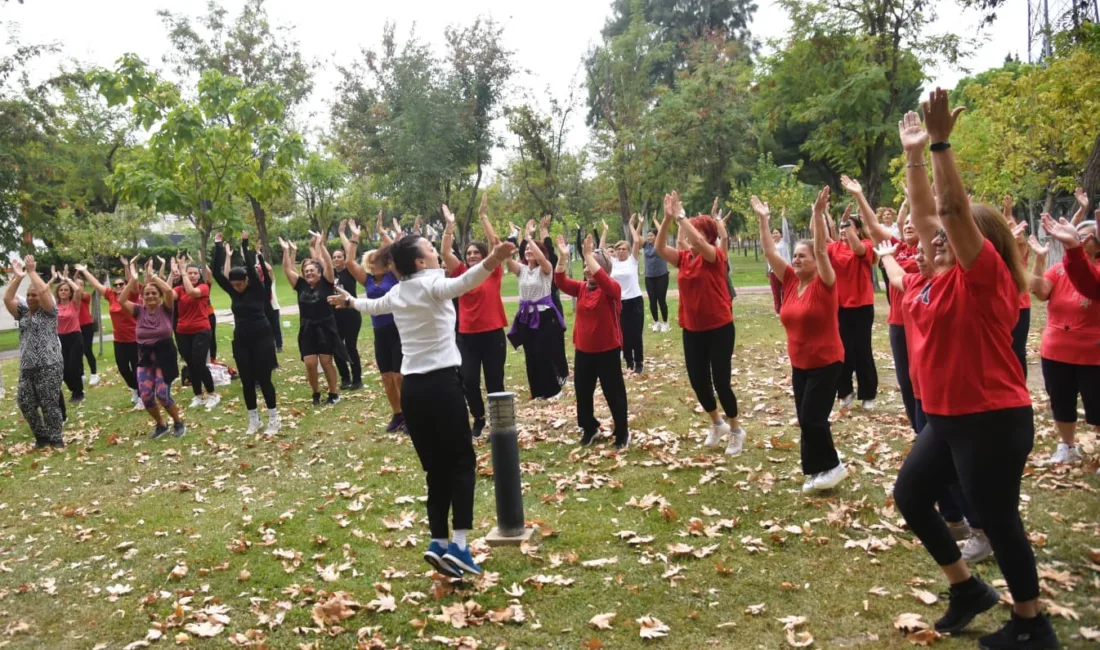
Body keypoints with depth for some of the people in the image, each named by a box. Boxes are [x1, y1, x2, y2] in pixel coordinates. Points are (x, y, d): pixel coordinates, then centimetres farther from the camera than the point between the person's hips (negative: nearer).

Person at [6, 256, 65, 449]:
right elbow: (7, 299, 3)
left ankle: (56, 439, 8)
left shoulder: (49, 311, -1)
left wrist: (32, 271, -8)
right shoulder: (23, 312, 16)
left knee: (49, 404, -4)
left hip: (48, 366, -7)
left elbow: (44, 291, -17)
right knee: (25, 404, 6)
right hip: (27, 367, 7)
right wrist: (17, 277, -3)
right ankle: (42, 438, 20)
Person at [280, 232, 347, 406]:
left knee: (326, 362, 2)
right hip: (307, 330, 3)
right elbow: (287, 270, 3)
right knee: (310, 364, 0)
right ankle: (316, 393, 19)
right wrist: (286, 250, -6)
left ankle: (333, 393, 17)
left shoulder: (326, 283, -4)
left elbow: (328, 264, -16)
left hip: (325, 328, -3)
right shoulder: (301, 285, 5)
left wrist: (320, 245, -23)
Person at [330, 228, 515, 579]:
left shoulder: (397, 292, 13)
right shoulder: (430, 284, -7)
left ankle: (438, 542, 8)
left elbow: (374, 306, 36)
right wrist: (491, 262, -50)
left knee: (436, 468, 13)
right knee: (462, 461, 1)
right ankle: (458, 544, -8)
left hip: (411, 387, 6)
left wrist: (350, 301, 59)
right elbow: (459, 284, -31)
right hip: (441, 382, -6)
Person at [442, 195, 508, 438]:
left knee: (494, 382, 4)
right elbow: (445, 252, -2)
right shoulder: (461, 273, 6)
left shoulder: (493, 272, 0)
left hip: (492, 334, -2)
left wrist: (483, 215, -8)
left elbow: (495, 243, -8)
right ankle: (479, 418, 25)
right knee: (469, 380, 1)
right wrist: (449, 224, -7)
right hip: (467, 335, 2)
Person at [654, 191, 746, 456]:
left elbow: (698, 242, -32)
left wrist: (680, 214, -27)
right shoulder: (684, 258, 4)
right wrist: (667, 218, -20)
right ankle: (717, 424, 35)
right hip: (692, 330, 6)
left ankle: (736, 430, 20)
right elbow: (660, 248, -10)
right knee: (697, 380, 11)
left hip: (719, 329, -6)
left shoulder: (716, 256, -12)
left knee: (721, 382, -1)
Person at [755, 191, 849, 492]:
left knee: (811, 418, -7)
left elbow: (822, 250, -27)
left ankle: (831, 466, 12)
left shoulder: (824, 284, -13)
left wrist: (818, 214, -34)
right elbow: (769, 253, 0)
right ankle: (820, 469, 23)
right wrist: (763, 219, -4)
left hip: (826, 362, -7)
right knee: (806, 419, 10)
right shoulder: (791, 281, 1)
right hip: (799, 363, 7)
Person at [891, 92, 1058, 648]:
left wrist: (941, 144, -25)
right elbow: (924, 212, 10)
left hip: (992, 420, -9)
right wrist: (913, 153, 9)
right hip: (946, 417, 9)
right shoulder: (946, 279, 6)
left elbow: (955, 209, -25)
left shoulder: (986, 277, -14)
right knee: (909, 496, 15)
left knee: (998, 520, 3)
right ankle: (968, 588, 30)